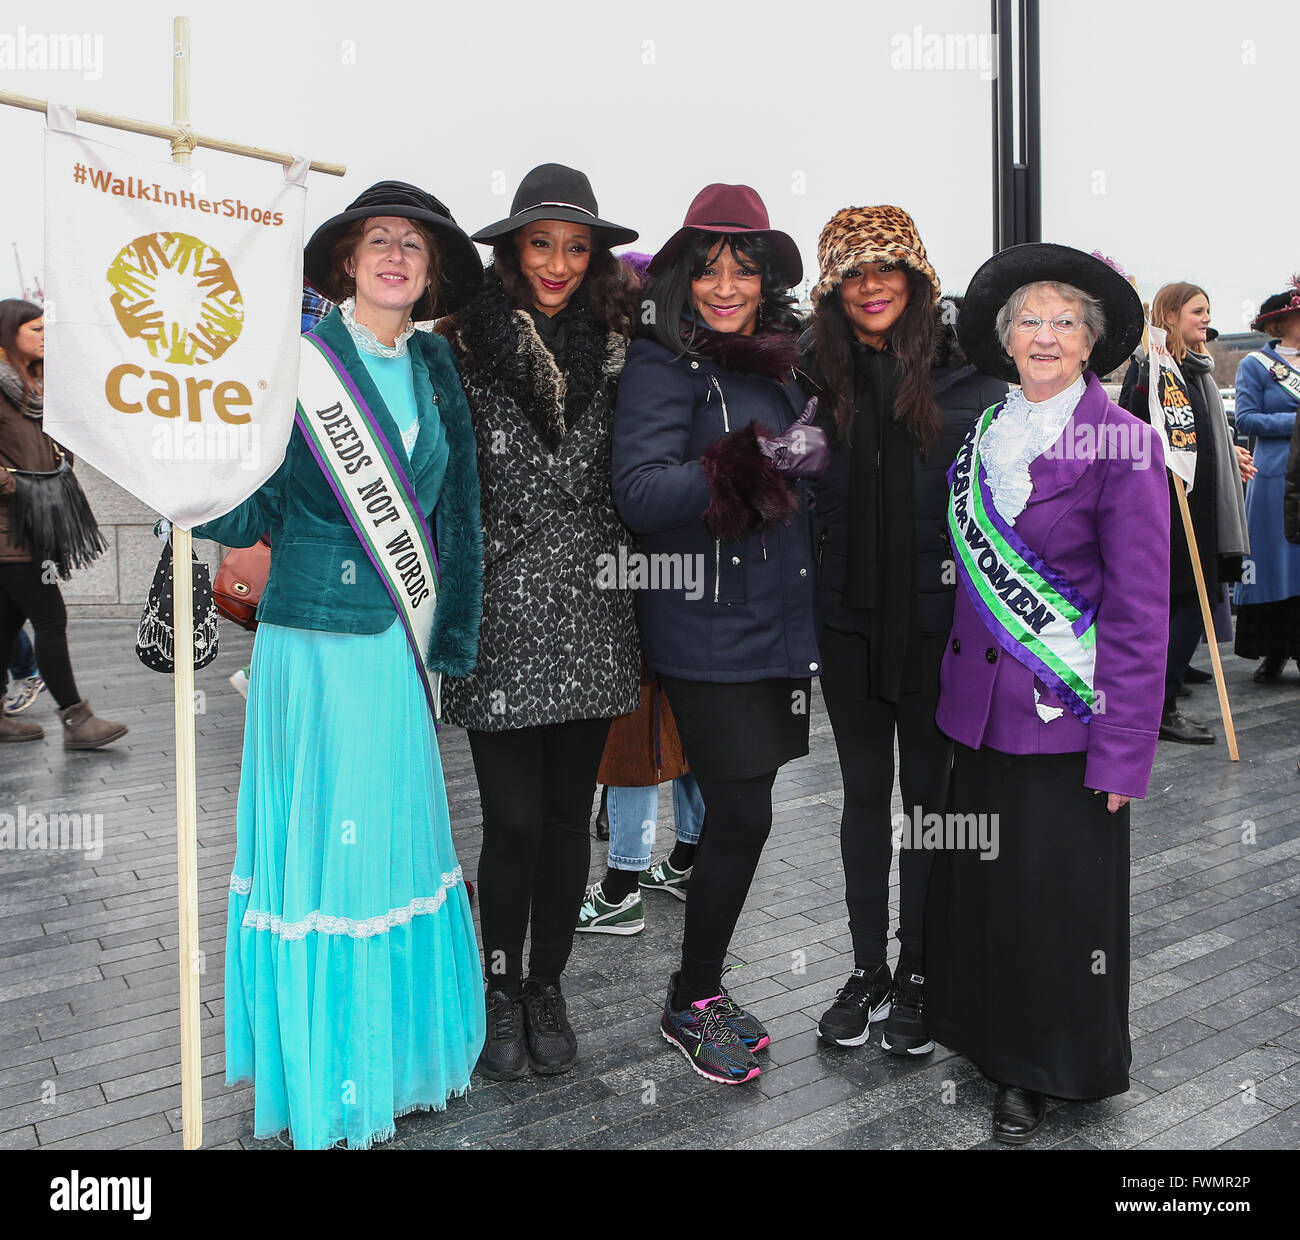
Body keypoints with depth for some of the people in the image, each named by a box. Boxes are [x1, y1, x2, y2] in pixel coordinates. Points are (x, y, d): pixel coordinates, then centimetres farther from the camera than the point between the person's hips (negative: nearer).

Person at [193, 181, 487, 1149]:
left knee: (400, 843, 12)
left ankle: (398, 1063, 30)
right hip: (315, 643, -5)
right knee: (322, 853, 2)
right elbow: (248, 515, -6)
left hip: (403, 645, 5)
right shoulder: (298, 356, -4)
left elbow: (454, 511, 11)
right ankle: (325, 1099, 19)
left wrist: (444, 636, 6)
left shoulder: (435, 367, 11)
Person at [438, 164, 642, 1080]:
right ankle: (503, 994, 23)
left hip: (590, 615, 3)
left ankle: (549, 989, 28)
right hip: (501, 615, -3)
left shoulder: (615, 346, 9)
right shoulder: (467, 342, -1)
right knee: (515, 818, 0)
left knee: (569, 812, 10)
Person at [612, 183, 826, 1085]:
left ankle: (706, 986, 30)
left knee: (737, 813, 12)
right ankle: (690, 1005, 17)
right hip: (707, 633, -7)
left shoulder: (776, 362, 14)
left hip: (777, 625, 7)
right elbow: (641, 493, -21)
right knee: (742, 817, -4)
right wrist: (758, 462, -28)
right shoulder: (663, 367, -8)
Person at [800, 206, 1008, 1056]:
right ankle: (867, 970, 26)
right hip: (849, 614, 2)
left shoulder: (963, 371, -3)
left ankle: (917, 975, 24)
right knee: (864, 791, 12)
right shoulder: (816, 374, 2)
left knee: (928, 791, 8)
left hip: (937, 615, -2)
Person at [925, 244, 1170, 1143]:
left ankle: (1043, 1072, 29)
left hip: (1066, 716, -5)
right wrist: (958, 681, 7)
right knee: (978, 883, 13)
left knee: (1057, 895, 7)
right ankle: (983, 1037, 35)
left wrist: (1122, 749, -14)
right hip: (982, 706, 5)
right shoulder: (985, 434, 7)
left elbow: (1140, 609, -11)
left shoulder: (1123, 444, -10)